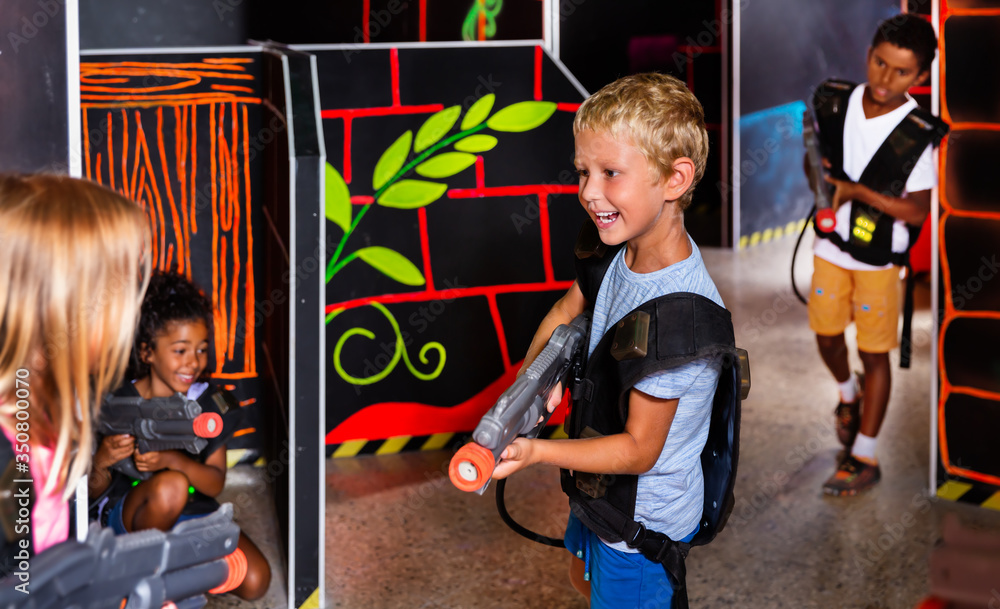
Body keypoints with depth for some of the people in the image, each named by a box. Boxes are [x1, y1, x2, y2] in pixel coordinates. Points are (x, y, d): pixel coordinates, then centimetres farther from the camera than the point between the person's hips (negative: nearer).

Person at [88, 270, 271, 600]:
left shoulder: (210, 402, -2)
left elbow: (216, 483, -7)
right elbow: (94, 492, -5)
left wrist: (173, 460, -27)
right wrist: (101, 463, -29)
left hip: (193, 513, 4)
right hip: (128, 517, -4)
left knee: (254, 582, -19)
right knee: (170, 487, -38)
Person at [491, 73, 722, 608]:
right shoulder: (625, 247, -12)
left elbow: (639, 450, -29)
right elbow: (568, 309, 8)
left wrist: (536, 452, -38)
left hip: (644, 519, -8)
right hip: (601, 489, 8)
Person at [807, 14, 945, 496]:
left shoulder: (919, 136, -22)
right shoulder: (834, 100, -8)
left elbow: (918, 211, -17)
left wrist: (858, 191, -23)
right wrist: (818, 176, -7)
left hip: (879, 257, -4)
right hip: (832, 243, 4)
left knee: (874, 354, 4)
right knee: (827, 335, 16)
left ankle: (864, 459, 14)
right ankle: (849, 394, 48)